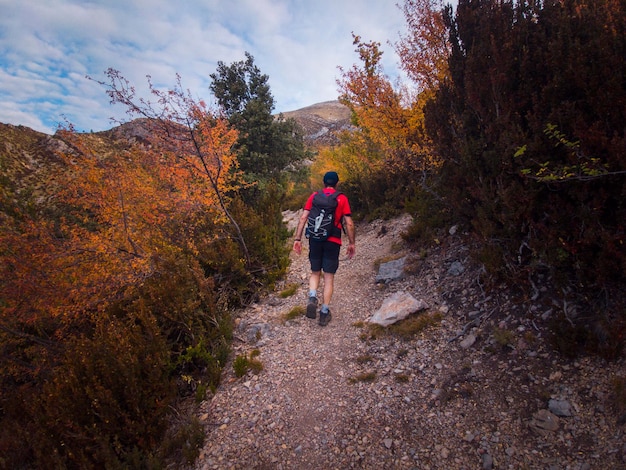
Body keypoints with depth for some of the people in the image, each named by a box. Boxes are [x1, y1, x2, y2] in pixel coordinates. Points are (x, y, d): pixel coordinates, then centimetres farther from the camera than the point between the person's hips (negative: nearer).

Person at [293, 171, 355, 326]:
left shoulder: (314, 196, 6)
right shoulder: (342, 198, 1)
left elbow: (303, 218, -1)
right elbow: (349, 223, -3)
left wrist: (297, 239, 1)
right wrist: (351, 243, 5)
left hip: (315, 240, 2)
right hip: (333, 241, -2)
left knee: (315, 272, 19)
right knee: (329, 277, 7)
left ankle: (312, 298, -6)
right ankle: (324, 312, 9)